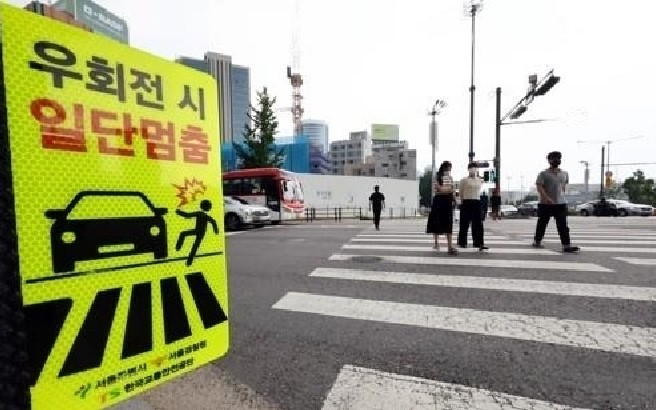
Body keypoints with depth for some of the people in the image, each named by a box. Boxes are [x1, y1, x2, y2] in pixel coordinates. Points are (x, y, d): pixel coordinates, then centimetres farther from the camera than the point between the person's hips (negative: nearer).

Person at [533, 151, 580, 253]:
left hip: (561, 203, 4)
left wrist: (561, 196, 20)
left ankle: (566, 246, -2)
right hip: (545, 204, -4)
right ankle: (537, 241, 21)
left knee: (563, 226, -1)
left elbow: (563, 186, 26)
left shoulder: (564, 174, 12)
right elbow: (539, 187, -15)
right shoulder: (543, 174, -6)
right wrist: (546, 198, -26)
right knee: (542, 224, 7)